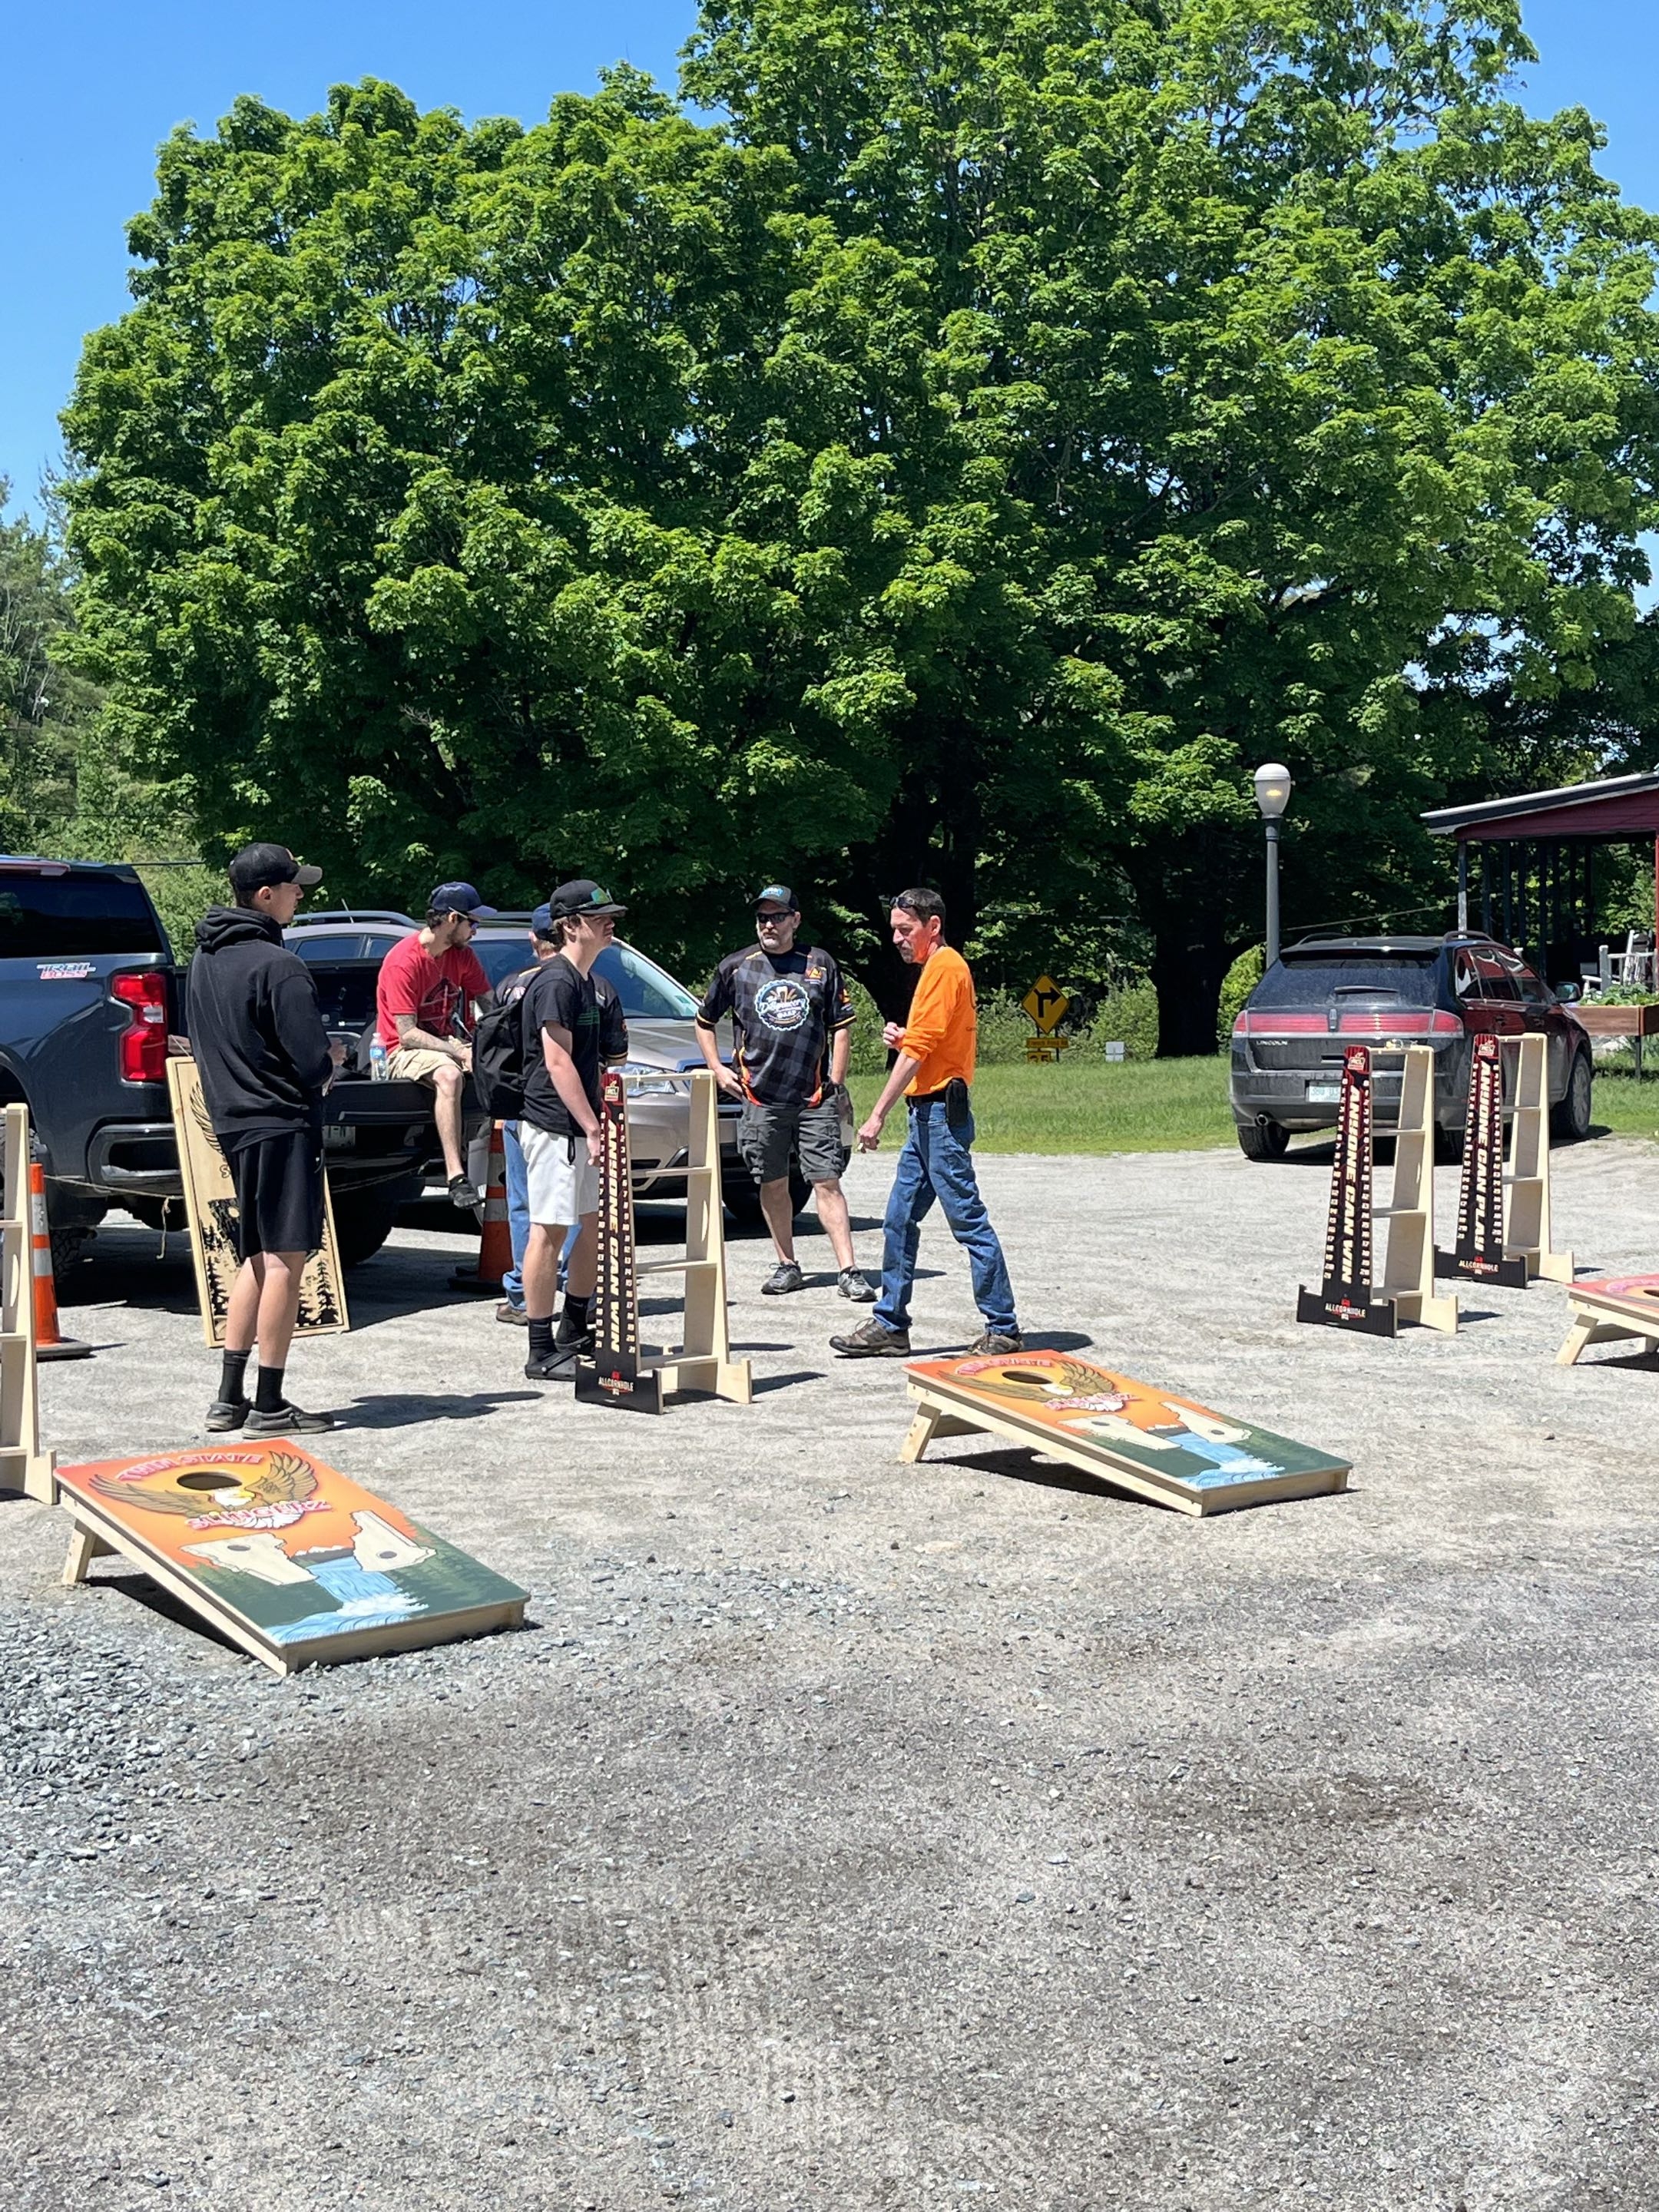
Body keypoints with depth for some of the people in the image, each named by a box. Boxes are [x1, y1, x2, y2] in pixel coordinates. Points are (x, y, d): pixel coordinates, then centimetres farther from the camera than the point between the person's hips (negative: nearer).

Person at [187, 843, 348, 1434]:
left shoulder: (206, 958, 11)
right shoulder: (278, 966, -16)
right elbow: (311, 1064, -19)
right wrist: (332, 1057, 4)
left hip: (234, 1121, 9)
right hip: (281, 1125, -9)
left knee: (258, 1258, 16)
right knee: (286, 1260, -3)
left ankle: (229, 1397, 18)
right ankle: (269, 1405, 0)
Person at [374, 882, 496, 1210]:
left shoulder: (462, 954, 6)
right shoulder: (403, 961, -16)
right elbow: (407, 1034, -21)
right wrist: (459, 1053, -28)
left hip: (451, 1043, 7)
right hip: (406, 1051, -7)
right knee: (449, 1075, -40)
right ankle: (457, 1177, -43)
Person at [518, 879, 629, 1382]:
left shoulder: (594, 986, 16)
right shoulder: (557, 982, -14)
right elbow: (558, 1063, -20)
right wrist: (592, 1128, -22)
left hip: (582, 1125, 10)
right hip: (555, 1125, -10)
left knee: (595, 1223, 16)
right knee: (550, 1229, -8)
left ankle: (574, 1333, 29)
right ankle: (542, 1354, -5)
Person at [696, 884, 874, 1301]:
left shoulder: (820, 964, 5)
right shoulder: (736, 968, 6)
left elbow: (842, 1024, 10)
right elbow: (705, 1021, 17)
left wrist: (836, 1080, 3)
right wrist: (717, 1069, 7)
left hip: (815, 1096, -1)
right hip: (760, 1096, 1)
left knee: (827, 1181, -5)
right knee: (773, 1184, 7)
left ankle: (848, 1271, -7)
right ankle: (787, 1266, 20)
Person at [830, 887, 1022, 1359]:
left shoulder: (944, 967, -12)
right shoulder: (941, 967, 19)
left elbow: (918, 1050, -19)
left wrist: (878, 1116, -19)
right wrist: (901, 1038, 4)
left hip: (942, 1112, -10)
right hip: (928, 1112, 10)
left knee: (969, 1222, -6)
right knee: (899, 1221, 11)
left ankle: (1003, 1329, -1)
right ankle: (890, 1327, 15)